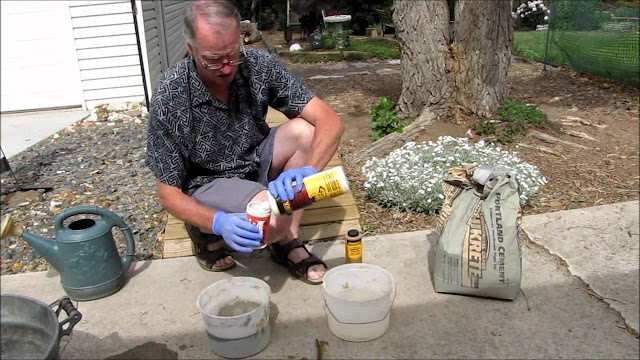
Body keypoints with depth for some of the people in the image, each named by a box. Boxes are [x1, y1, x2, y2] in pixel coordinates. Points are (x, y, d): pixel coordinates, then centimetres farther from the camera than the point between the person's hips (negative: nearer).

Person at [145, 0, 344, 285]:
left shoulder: (260, 65, -19)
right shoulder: (170, 97, -25)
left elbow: (331, 121, -22)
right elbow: (168, 193, -18)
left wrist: (308, 171, -41)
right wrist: (219, 222, -36)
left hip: (255, 163, 4)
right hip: (207, 185, -4)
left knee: (304, 130, -24)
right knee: (275, 222, -33)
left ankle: (288, 244, -11)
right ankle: (210, 234, 1)